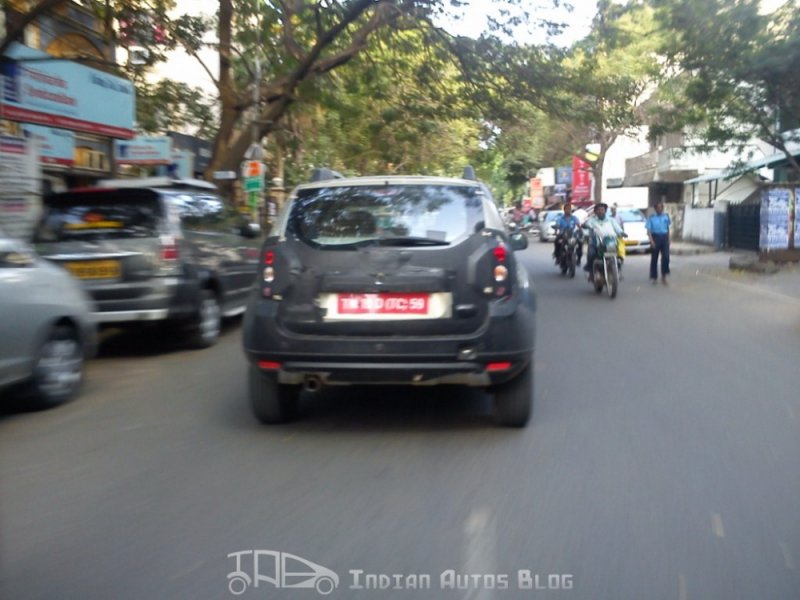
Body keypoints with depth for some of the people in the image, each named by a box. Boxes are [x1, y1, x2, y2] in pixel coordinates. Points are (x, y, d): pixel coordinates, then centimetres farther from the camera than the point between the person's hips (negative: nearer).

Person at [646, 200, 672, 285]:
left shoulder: (666, 216, 6)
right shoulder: (651, 217, -4)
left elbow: (668, 228, 16)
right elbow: (648, 230, -7)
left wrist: (668, 239, 14)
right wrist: (651, 241, -18)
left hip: (664, 237, 2)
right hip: (655, 237, -2)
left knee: (666, 257, -10)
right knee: (654, 258, 6)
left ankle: (664, 276, 3)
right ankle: (654, 277, 16)